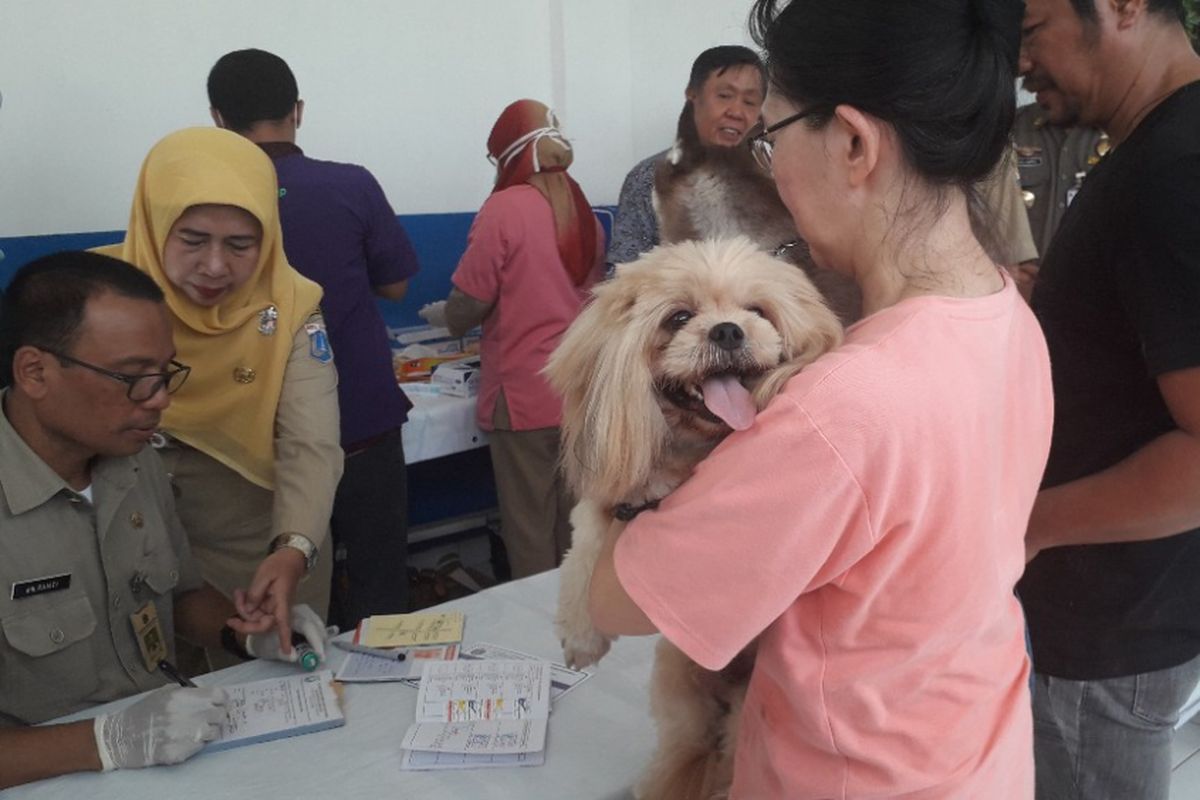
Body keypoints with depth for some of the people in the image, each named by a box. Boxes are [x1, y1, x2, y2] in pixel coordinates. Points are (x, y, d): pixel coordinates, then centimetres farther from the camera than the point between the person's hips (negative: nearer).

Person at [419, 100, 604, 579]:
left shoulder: (505, 208, -10)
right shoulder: (583, 209, 7)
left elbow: (467, 306, -10)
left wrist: (441, 316, 12)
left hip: (527, 396, -6)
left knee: (531, 538, 5)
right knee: (575, 531, 15)